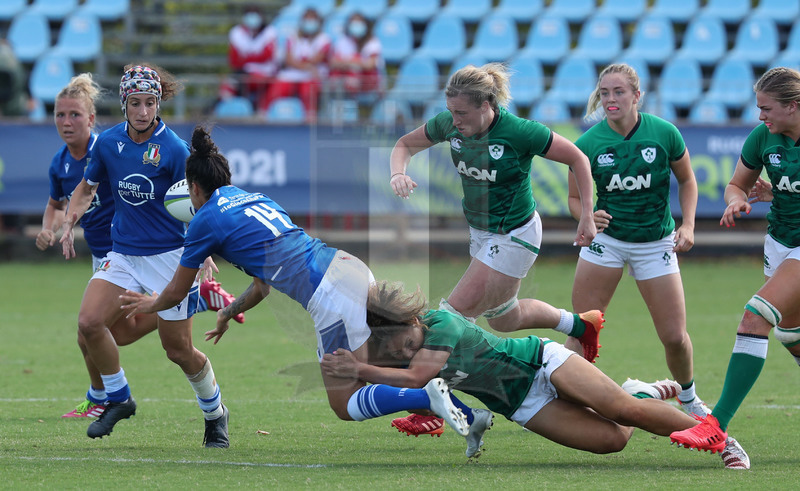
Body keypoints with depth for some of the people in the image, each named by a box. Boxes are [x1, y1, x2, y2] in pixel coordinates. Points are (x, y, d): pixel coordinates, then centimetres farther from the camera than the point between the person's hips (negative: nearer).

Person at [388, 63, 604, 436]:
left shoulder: (519, 132, -27)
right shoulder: (448, 124, -12)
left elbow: (577, 159, -16)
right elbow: (406, 144, 4)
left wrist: (587, 217, -16)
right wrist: (398, 173, -19)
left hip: (514, 236, -8)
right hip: (480, 232, 8)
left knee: (456, 314, -12)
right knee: (503, 318, 23)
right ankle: (582, 324, 46)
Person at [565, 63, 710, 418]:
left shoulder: (664, 133, -11)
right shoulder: (588, 144, -11)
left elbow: (686, 180, 5)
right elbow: (575, 197, 0)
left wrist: (687, 225, -6)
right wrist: (587, 216, -22)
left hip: (655, 242, 0)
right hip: (606, 238, 0)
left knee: (674, 336, 0)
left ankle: (687, 397, 28)